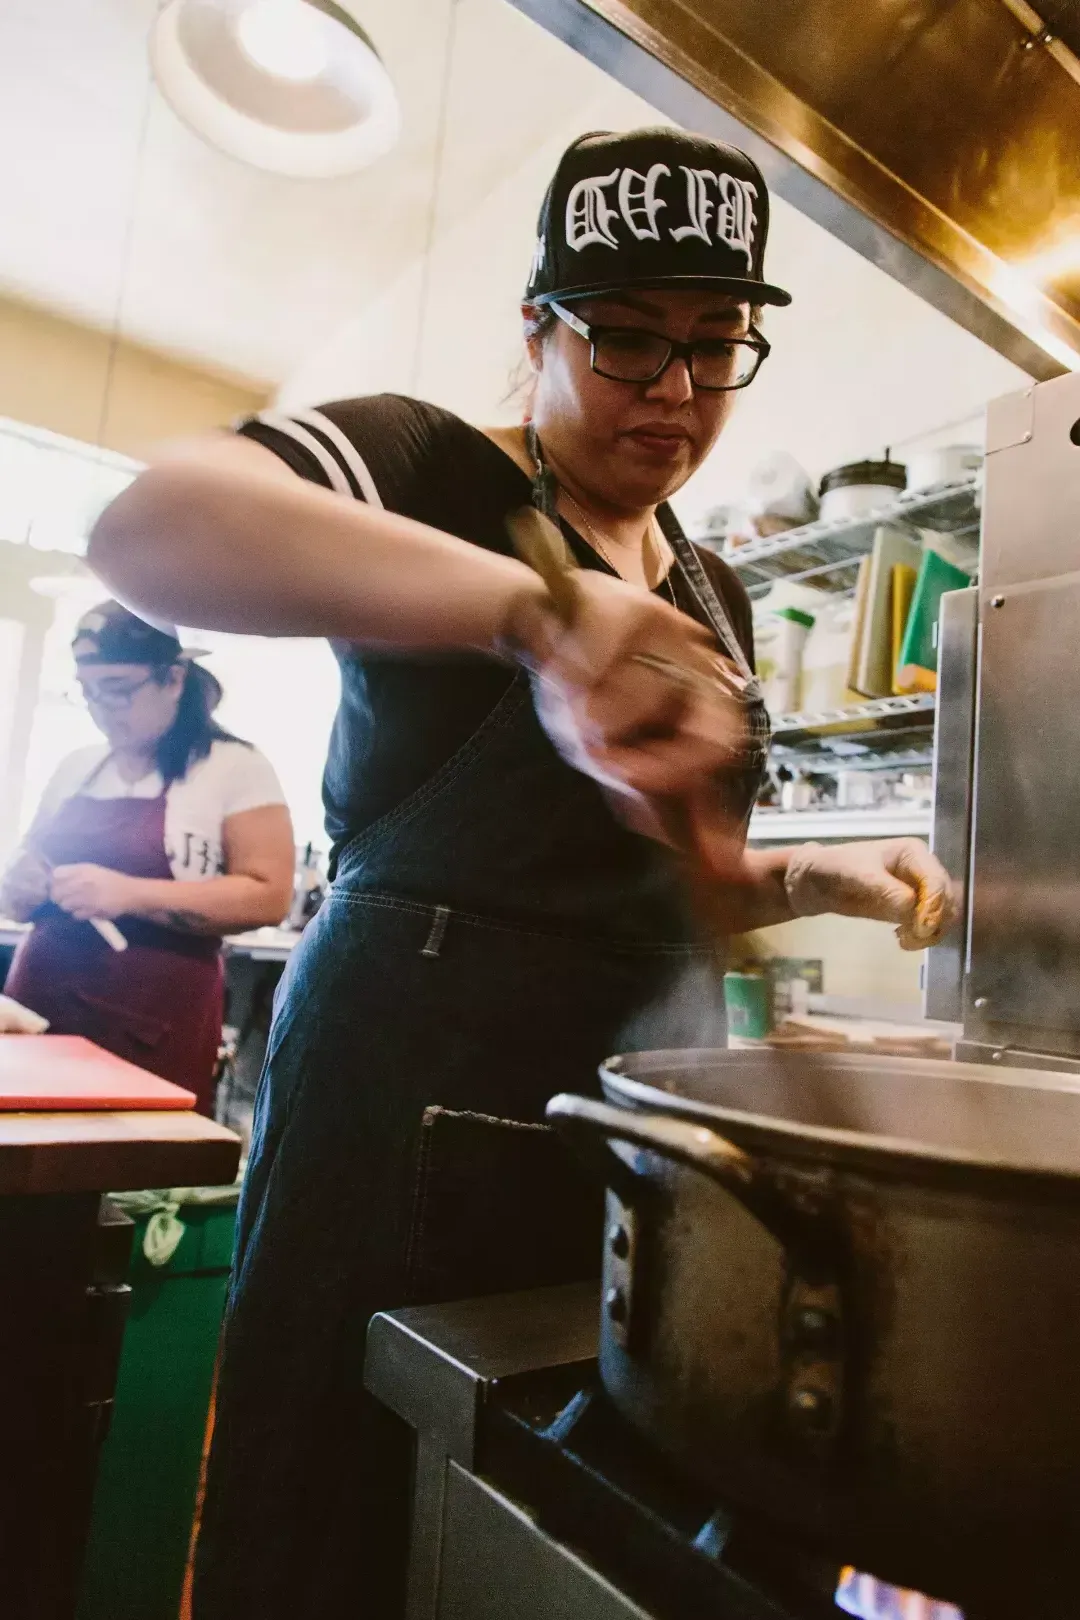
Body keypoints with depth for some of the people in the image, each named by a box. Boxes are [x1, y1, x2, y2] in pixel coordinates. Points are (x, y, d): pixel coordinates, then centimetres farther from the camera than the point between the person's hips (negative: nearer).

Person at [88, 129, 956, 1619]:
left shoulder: (714, 598, 14)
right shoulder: (433, 471, -5)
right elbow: (149, 528, -27)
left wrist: (814, 878, 1)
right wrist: (539, 604, -38)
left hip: (625, 1095, 7)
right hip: (414, 1075, -6)